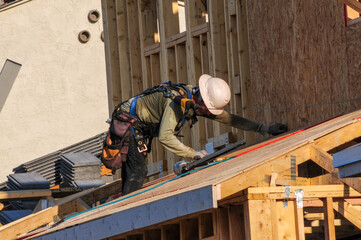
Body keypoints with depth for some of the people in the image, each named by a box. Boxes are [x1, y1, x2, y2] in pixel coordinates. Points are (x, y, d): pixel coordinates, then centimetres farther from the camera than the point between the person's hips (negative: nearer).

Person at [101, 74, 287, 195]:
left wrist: (264, 129, -3)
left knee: (134, 173, 8)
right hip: (126, 120, -9)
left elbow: (228, 118, 3)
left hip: (141, 129, 9)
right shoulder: (176, 101, -33)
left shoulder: (198, 102, -4)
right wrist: (193, 154, -37)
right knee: (138, 172, -19)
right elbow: (165, 137, -39)